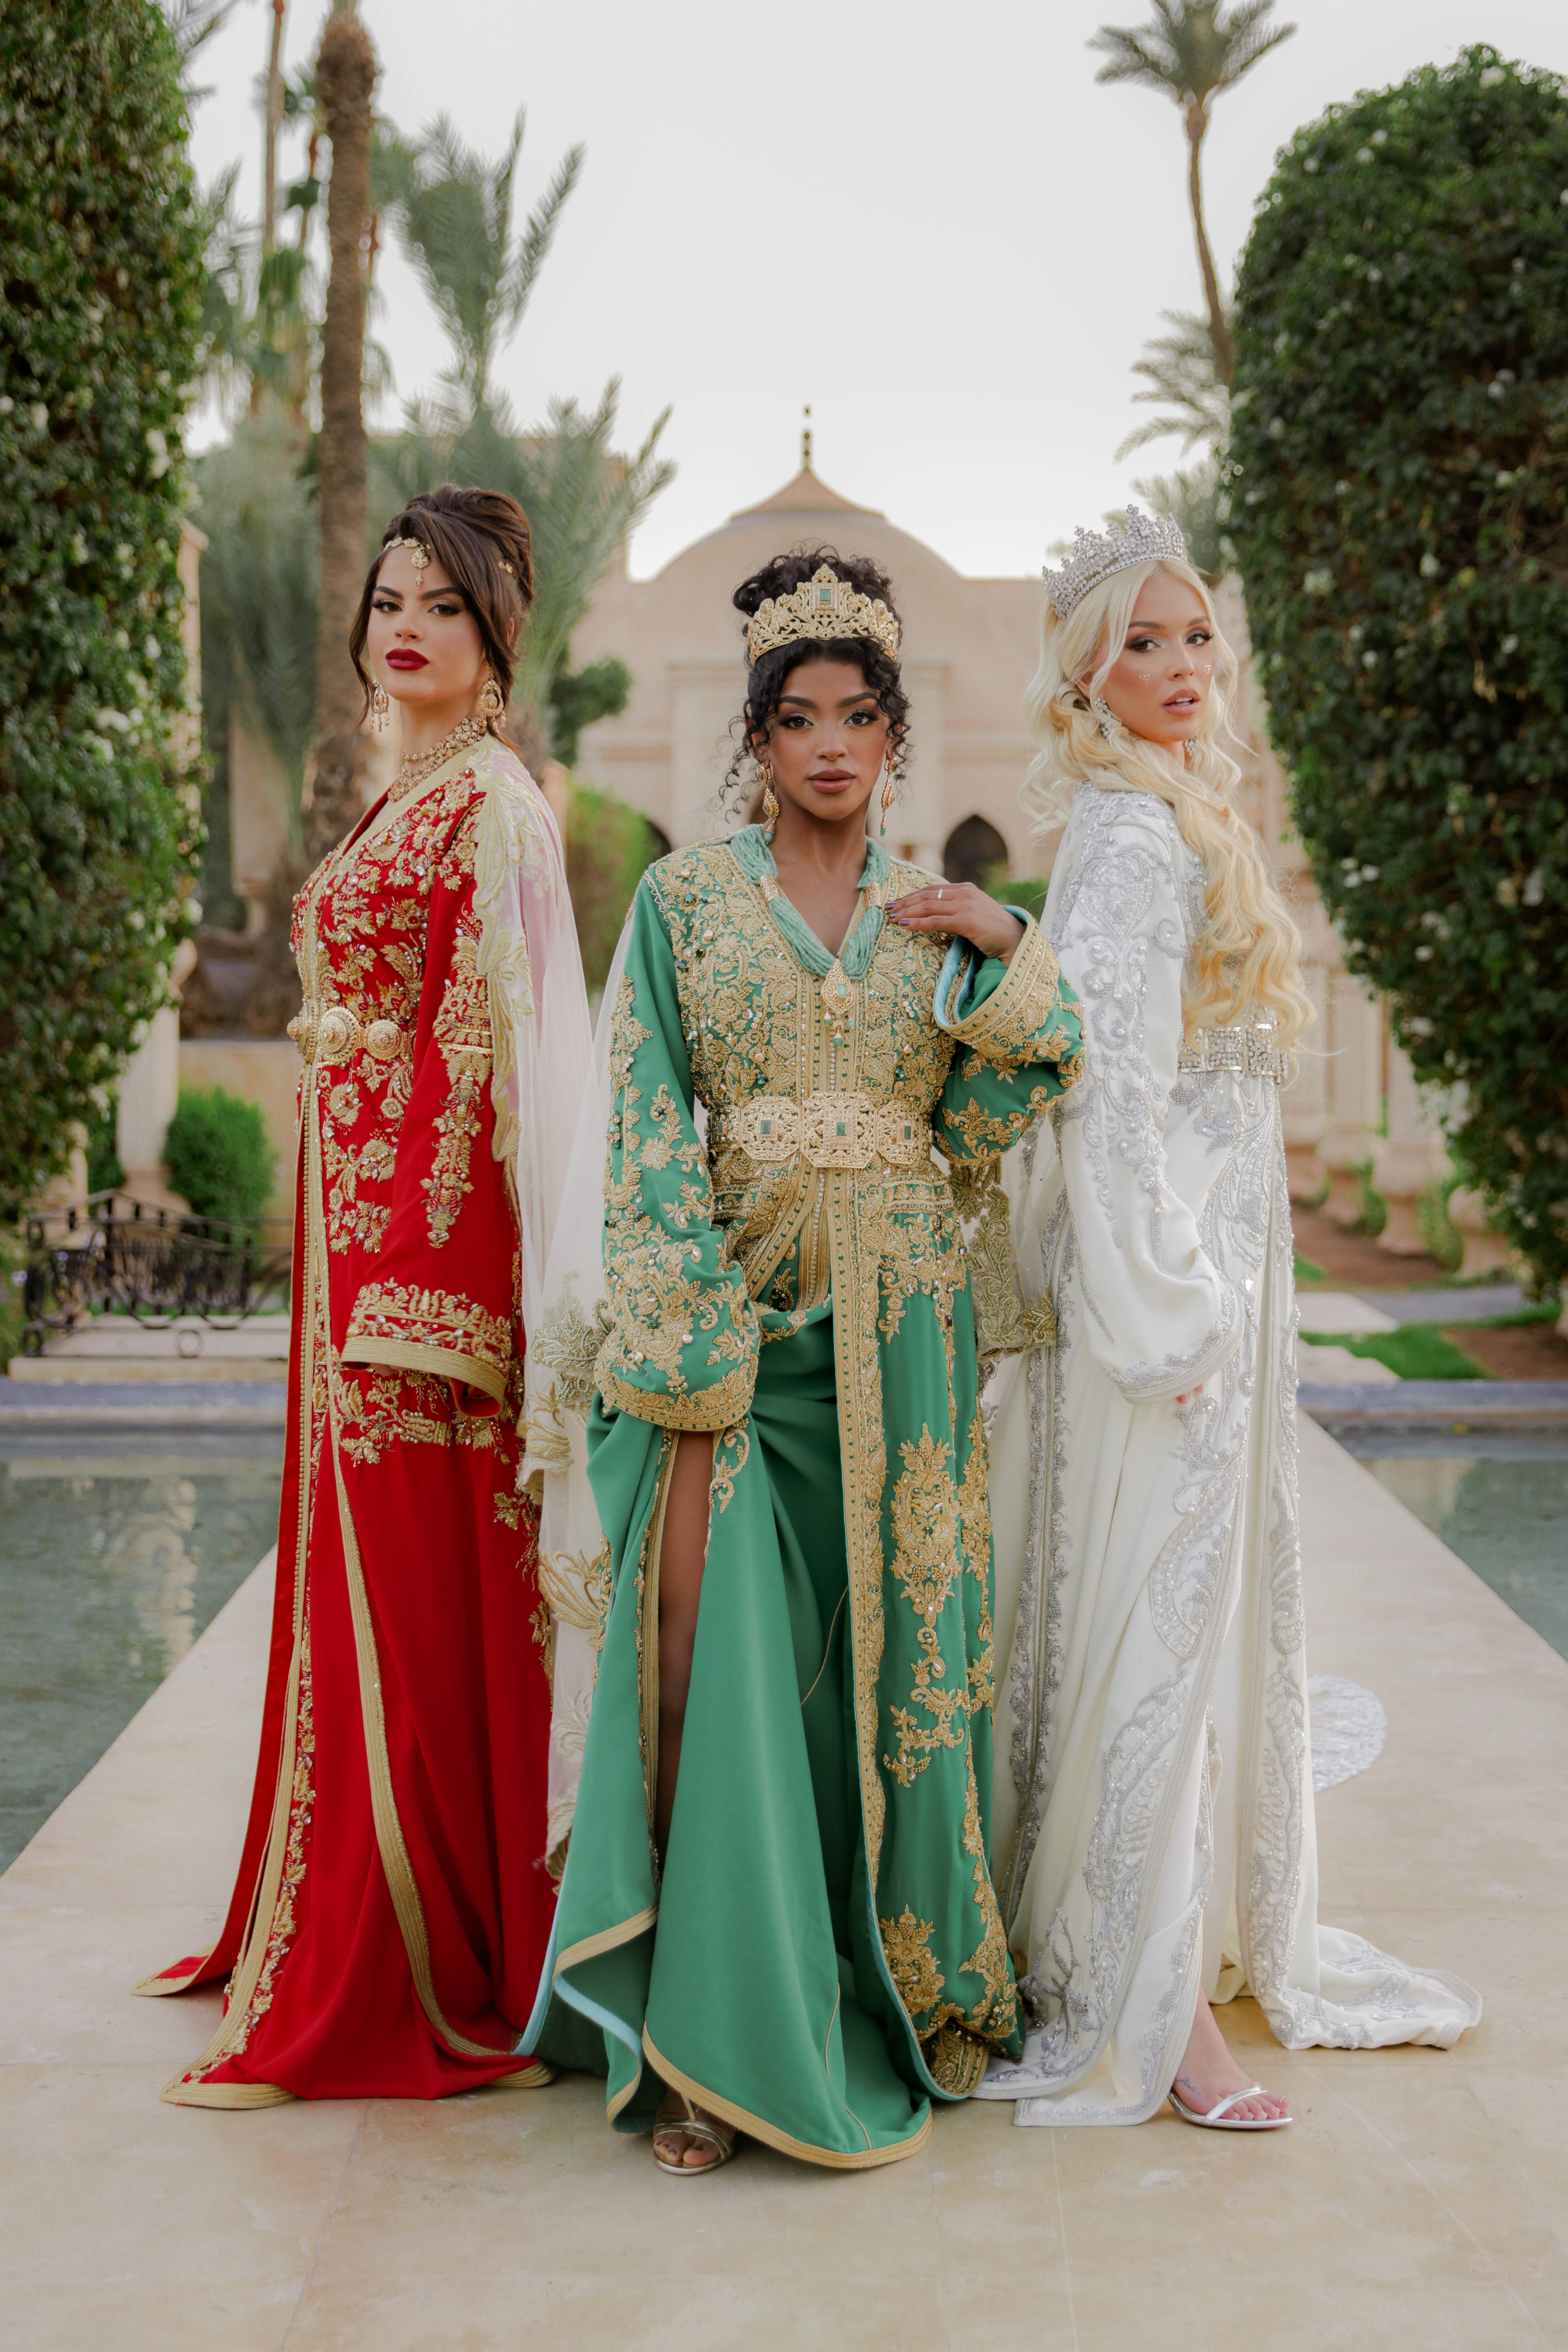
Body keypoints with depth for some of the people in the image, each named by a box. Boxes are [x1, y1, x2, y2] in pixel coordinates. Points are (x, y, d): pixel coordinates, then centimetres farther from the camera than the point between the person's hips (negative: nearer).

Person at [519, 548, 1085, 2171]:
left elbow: (979, 1124, 5)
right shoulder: (682, 898, 4)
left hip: (893, 1322, 3)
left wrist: (1011, 963, -7)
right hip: (724, 1301, -2)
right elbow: (645, 1133, -3)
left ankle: (883, 2002, 18)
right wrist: (688, 1353, -12)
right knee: (724, 1654, -9)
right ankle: (717, 2044, -2)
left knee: (887, 1646, 4)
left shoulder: (941, 919, 13)